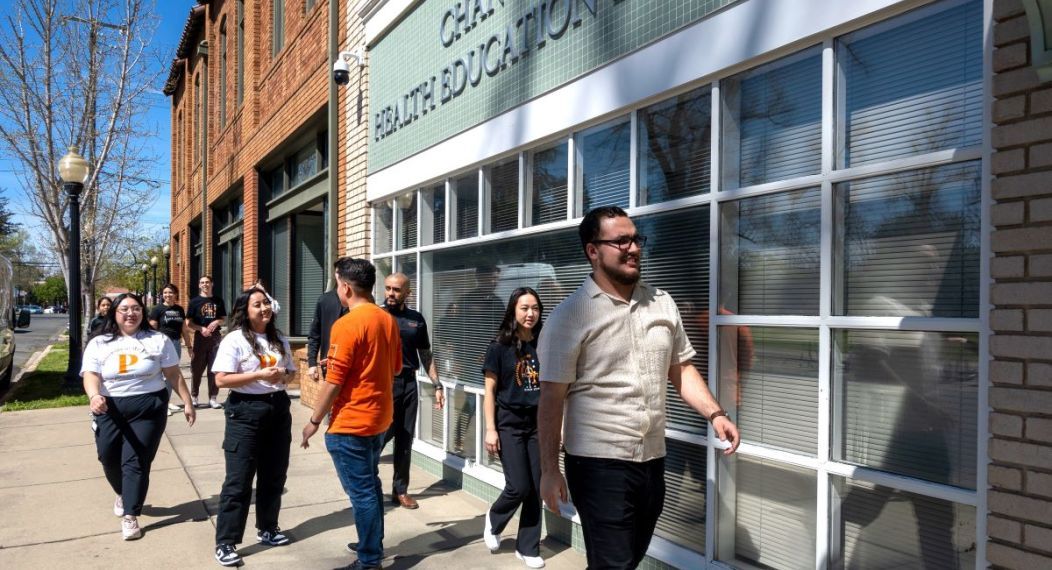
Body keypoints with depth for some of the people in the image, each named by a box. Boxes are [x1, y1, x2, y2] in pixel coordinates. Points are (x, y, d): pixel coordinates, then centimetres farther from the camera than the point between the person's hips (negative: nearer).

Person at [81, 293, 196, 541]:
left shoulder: (158, 340, 5)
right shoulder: (98, 343, 6)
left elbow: (174, 374, 6)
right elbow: (90, 375, -5)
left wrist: (187, 402, 4)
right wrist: (94, 396, -26)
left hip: (148, 408, -2)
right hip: (110, 409, 2)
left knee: (136, 461, -4)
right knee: (109, 459, 11)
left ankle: (130, 516, 3)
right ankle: (123, 494, 42)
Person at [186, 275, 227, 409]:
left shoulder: (218, 301, 10)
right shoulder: (195, 301, 3)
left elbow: (224, 319, 16)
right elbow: (188, 323, 1)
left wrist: (217, 322, -6)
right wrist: (201, 328, -16)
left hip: (215, 337, 2)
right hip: (200, 337, -2)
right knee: (197, 368, 2)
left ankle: (212, 398, 8)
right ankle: (193, 396, 15)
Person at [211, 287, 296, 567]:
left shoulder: (280, 339, 9)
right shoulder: (235, 340, -10)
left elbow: (291, 372, 17)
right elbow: (221, 379, -16)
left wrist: (283, 376, -7)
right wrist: (260, 375, -22)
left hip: (278, 408, 6)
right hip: (246, 412, -6)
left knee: (274, 474, 15)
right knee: (238, 480, -3)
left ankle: (267, 529, 32)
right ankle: (225, 543, 6)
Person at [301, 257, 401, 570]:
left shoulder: (347, 324, -19)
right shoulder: (388, 320, 5)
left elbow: (334, 381, -18)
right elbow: (395, 368, 15)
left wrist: (314, 420, -8)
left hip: (351, 422, -8)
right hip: (379, 417, 8)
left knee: (361, 491, 1)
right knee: (370, 484, 20)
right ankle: (373, 544, 33)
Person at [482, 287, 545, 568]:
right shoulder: (500, 346, -7)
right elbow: (489, 391, -5)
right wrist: (490, 429, -10)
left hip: (538, 423, 4)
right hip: (509, 423, -4)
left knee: (536, 488, 5)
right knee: (519, 487, -6)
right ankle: (493, 520, 25)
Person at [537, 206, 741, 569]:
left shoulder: (663, 304, 6)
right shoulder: (571, 315, -10)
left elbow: (680, 368, 14)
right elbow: (552, 398, -10)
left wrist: (715, 413, -1)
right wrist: (549, 469, -11)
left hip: (653, 461, 6)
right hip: (598, 464, -6)